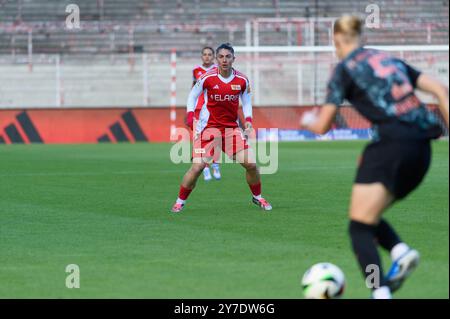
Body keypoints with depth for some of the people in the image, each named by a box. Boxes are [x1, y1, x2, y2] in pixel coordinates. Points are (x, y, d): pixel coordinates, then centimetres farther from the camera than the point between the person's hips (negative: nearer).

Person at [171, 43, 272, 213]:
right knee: (197, 167, -13)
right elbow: (193, 96, 3)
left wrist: (248, 119, -4)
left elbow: (246, 101, 12)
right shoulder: (207, 78, -10)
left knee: (251, 164, -3)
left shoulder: (242, 80, -2)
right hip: (208, 127, -3)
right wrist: (190, 115, -11)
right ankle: (180, 202, 5)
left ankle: (257, 197, 22)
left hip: (232, 128, 3)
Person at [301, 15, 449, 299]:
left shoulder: (345, 70, 3)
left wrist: (308, 120, 25)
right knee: (370, 217, 21)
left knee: (359, 227, -1)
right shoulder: (391, 61, 21)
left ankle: (380, 292, -19)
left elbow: (322, 126, 3)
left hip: (390, 147, -7)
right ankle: (401, 251, -7)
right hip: (421, 151, 7)